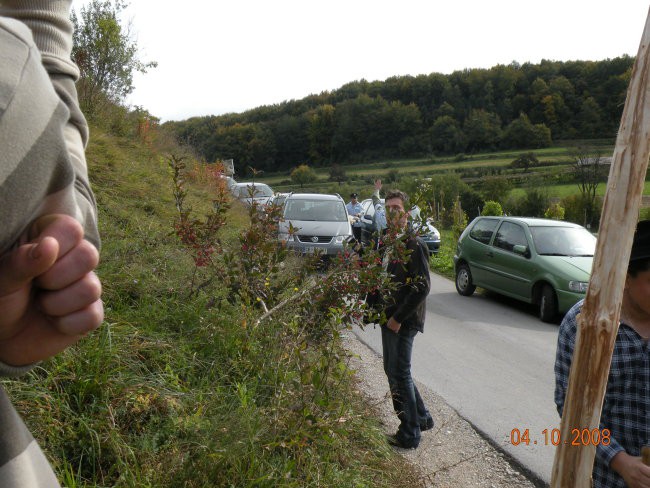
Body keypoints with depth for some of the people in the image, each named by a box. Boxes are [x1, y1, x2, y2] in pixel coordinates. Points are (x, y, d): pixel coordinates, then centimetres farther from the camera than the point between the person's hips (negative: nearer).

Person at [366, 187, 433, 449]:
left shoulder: (414, 245, -16)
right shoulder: (384, 242, 9)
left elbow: (422, 287, -20)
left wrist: (398, 318, -19)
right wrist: (372, 306, 8)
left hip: (404, 321, -8)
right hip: (388, 318, 9)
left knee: (400, 374, 0)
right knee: (392, 369, 17)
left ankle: (410, 434, 17)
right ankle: (422, 417, 35)